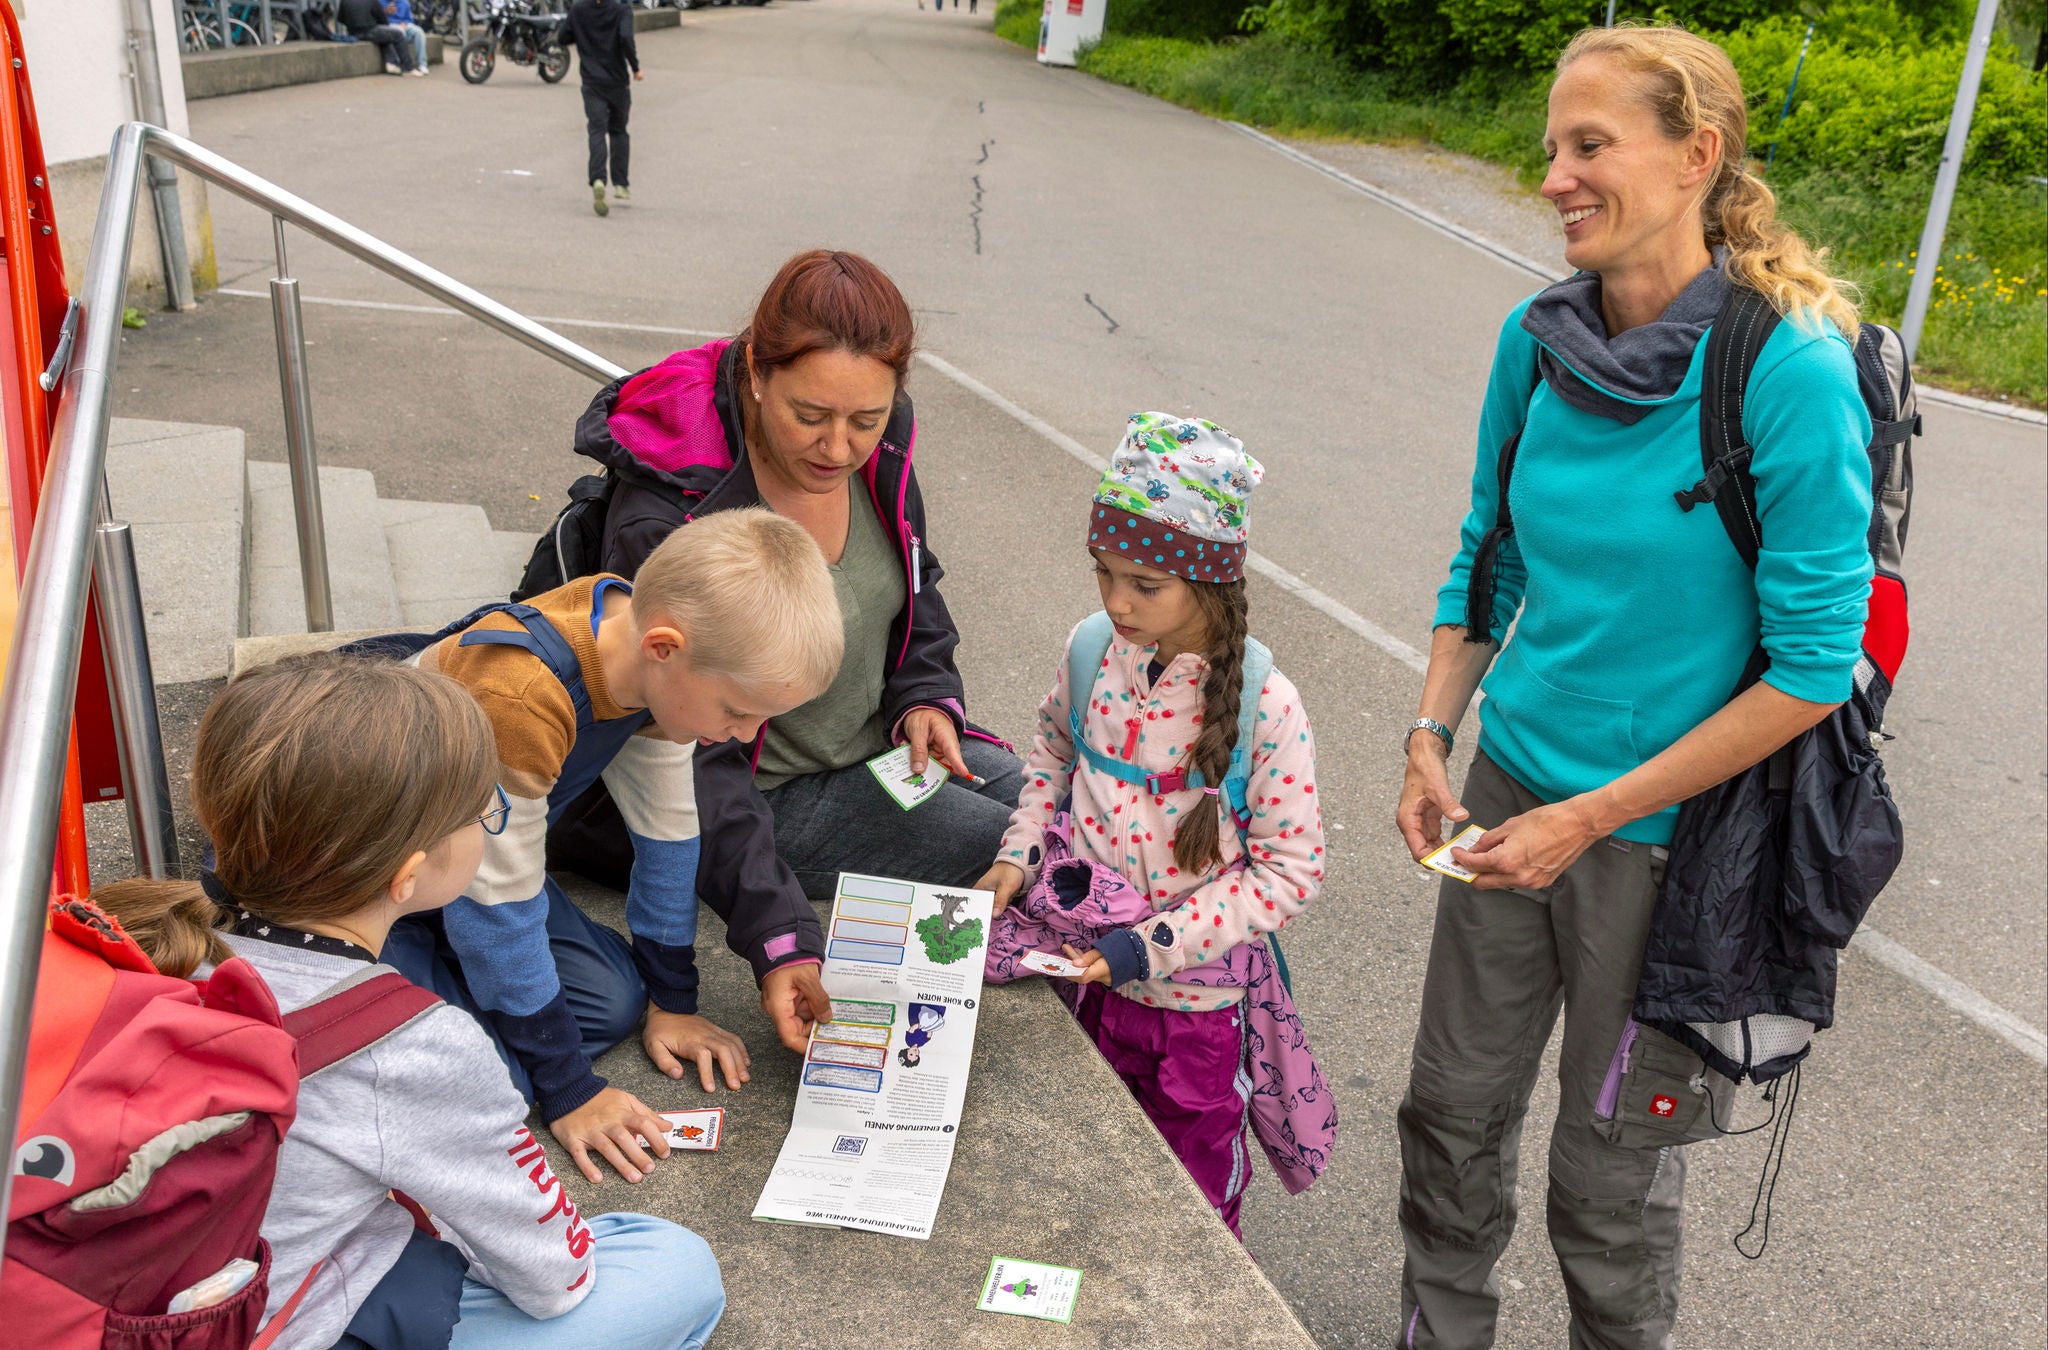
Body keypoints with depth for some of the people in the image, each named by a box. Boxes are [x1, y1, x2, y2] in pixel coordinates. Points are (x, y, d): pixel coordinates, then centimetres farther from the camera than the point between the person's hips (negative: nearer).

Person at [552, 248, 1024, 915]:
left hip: (883, 748, 7)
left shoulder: (878, 455, -9)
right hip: (768, 793, -7)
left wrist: (925, 698, -6)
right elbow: (692, 756, -30)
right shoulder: (665, 522, -30)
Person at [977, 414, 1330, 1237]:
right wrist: (1020, 854, -4)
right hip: (1083, 971, 4)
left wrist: (1155, 943, -21)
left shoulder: (1265, 707, -22)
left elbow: (1291, 873, -17)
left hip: (1194, 996, -3)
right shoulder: (1092, 652, -9)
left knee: (1194, 1188, 21)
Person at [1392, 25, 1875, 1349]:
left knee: (1612, 1177, 14)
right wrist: (1431, 740, -2)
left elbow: (1814, 664, -18)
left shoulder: (1791, 369, -20)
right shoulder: (1540, 340, -3)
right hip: (1510, 790, 5)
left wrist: (1592, 816, -19)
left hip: (1667, 837, -5)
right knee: (1453, 1115, 19)